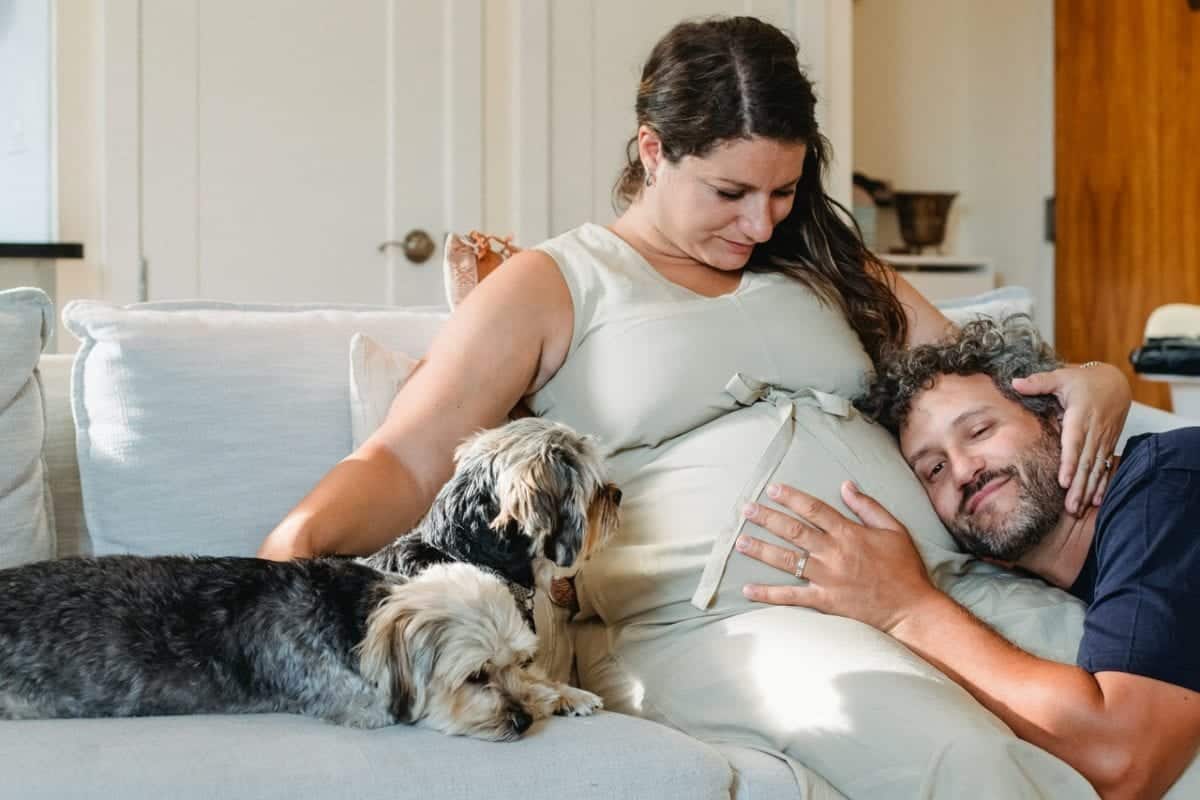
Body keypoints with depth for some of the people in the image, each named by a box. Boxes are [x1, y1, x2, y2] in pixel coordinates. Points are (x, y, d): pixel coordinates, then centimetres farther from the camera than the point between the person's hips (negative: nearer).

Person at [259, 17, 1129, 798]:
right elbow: (403, 461, 3)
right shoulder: (552, 286, 11)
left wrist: (1097, 378, 8)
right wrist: (298, 539, -18)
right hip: (713, 625, -5)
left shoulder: (823, 265, 25)